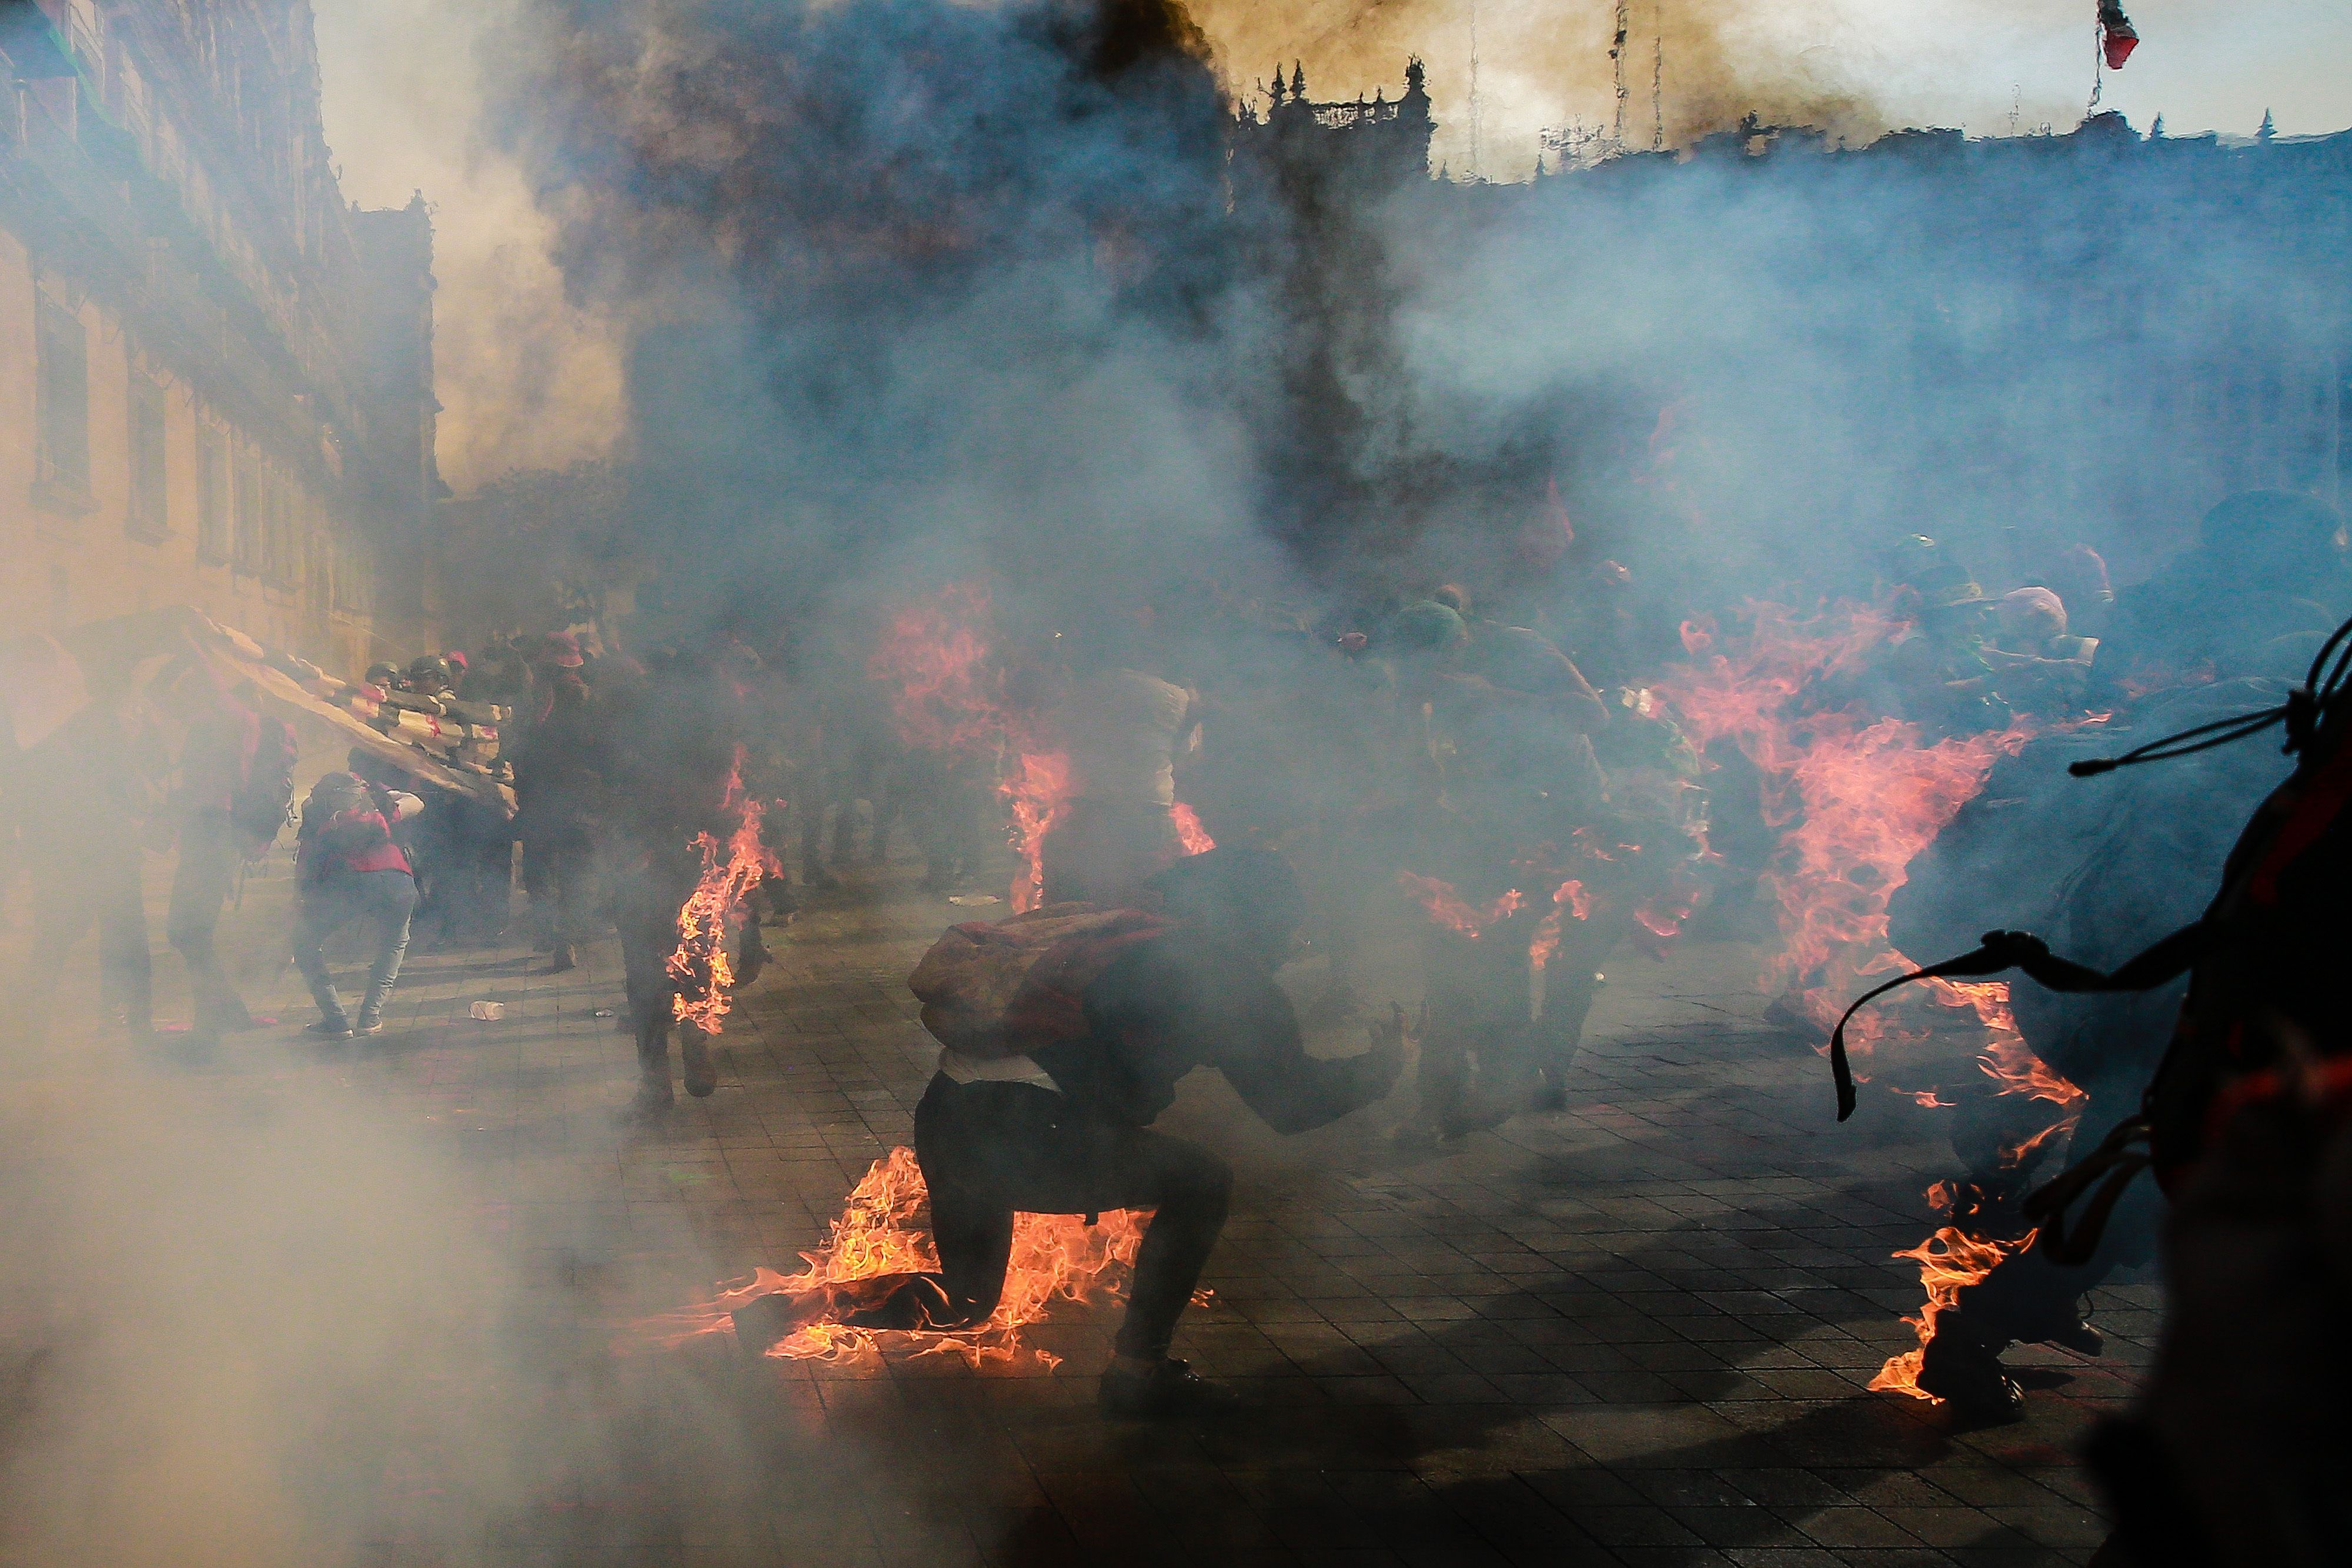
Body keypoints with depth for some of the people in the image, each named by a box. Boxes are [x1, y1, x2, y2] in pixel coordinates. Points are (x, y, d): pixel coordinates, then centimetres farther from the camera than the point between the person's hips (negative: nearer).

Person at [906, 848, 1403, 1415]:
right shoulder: (1218, 969, 4)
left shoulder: (1118, 930, 28)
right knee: (1201, 1183, 9)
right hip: (1022, 1133, -9)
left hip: (940, 1121, 9)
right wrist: (1375, 1071, 22)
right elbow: (1290, 1100, 5)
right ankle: (1137, 1373, 8)